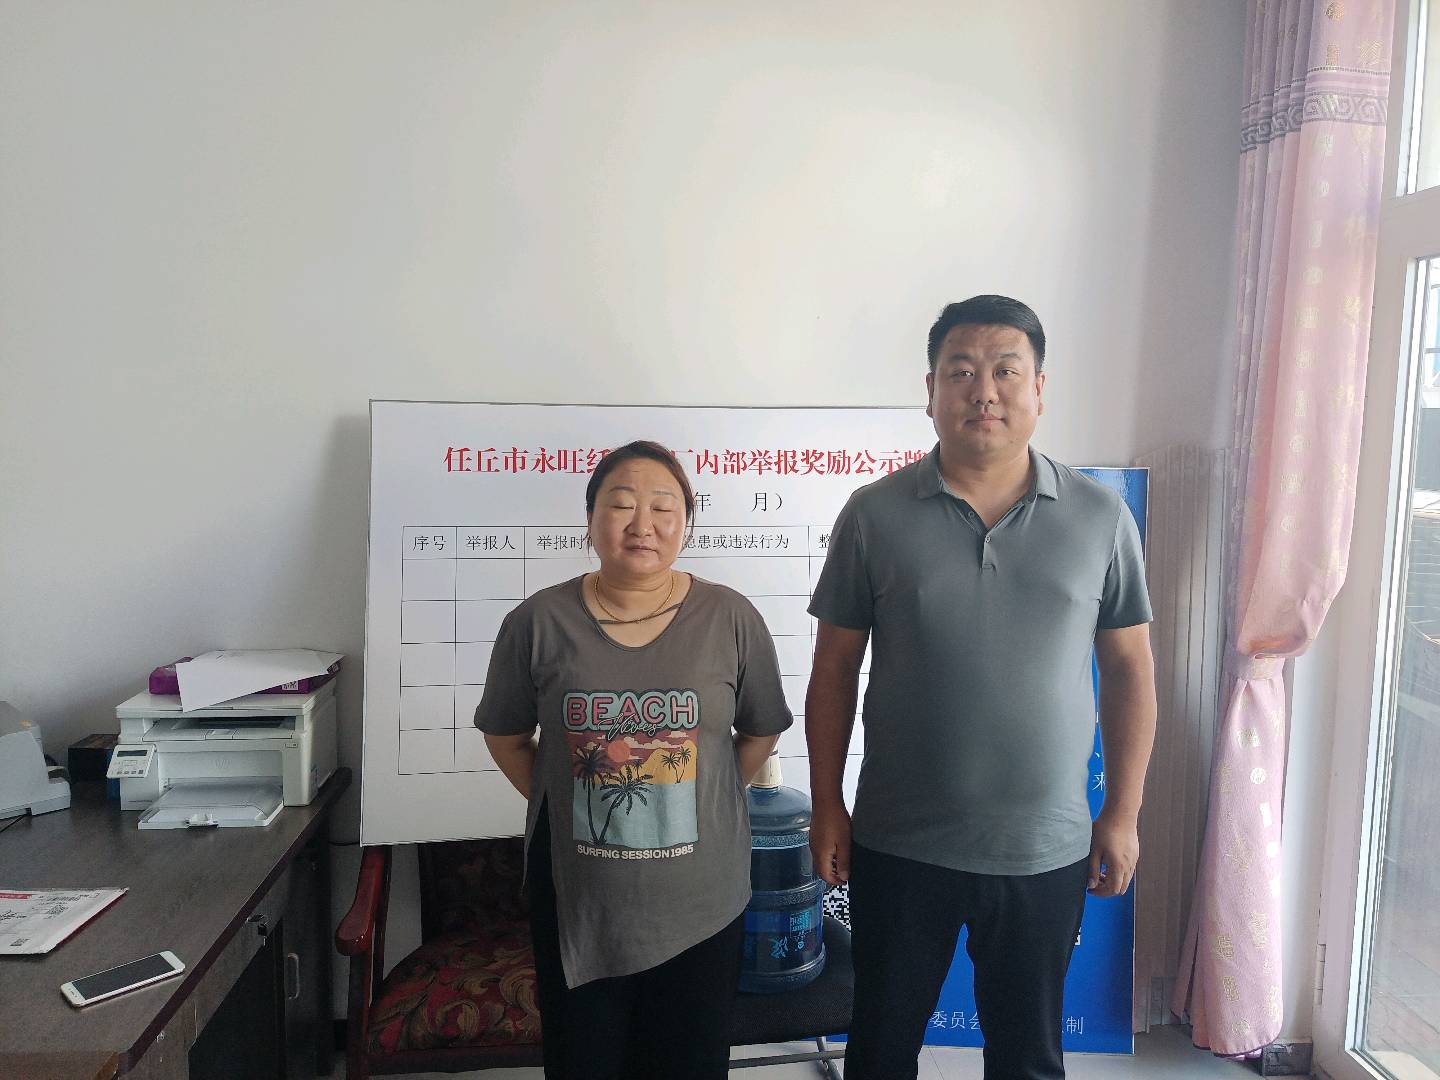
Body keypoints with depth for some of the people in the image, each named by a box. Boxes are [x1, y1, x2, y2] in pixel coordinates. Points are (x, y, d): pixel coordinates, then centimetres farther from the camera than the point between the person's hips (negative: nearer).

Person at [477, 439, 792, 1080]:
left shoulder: (731, 619, -7)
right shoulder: (538, 622, -6)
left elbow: (761, 733, 4)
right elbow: (506, 736, 6)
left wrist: (700, 804, 1)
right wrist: (560, 805, 1)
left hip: (700, 902, 0)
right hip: (576, 901, 1)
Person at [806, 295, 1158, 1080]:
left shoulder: (1100, 517, -3)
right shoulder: (874, 514, -6)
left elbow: (1128, 670, 3)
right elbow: (834, 670, -1)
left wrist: (1122, 814, 1)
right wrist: (827, 807, -1)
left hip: (1047, 852, 1)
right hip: (898, 846, 0)